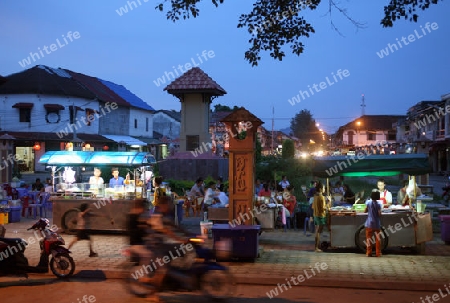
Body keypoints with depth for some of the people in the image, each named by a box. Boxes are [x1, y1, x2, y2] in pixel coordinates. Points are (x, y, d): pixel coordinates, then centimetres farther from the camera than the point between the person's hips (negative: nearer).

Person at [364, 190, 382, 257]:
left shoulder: (368, 202, -6)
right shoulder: (379, 203, -9)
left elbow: (365, 211, 0)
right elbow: (379, 213, -13)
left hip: (369, 223, 0)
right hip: (377, 224, 0)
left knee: (369, 238, 6)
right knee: (377, 239, 9)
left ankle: (369, 253, 5)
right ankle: (378, 253, 10)